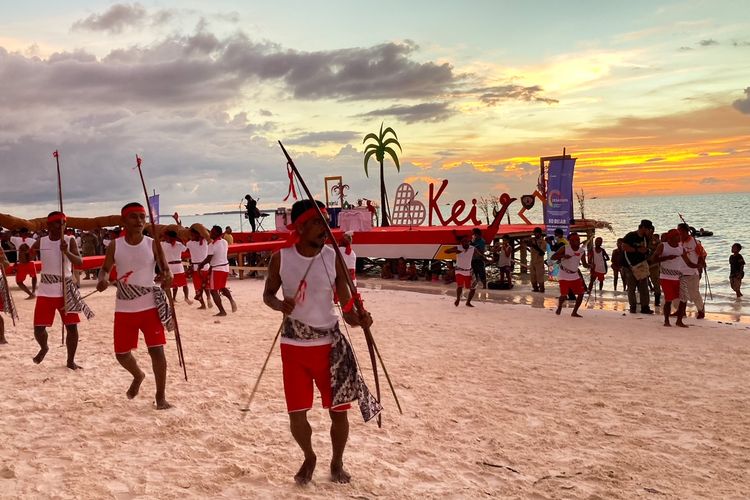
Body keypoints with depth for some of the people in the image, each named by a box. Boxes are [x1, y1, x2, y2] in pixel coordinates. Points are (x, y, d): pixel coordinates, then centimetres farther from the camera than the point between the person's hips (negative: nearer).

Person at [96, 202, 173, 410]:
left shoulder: (152, 244, -3)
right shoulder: (115, 245, 1)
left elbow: (164, 267, -5)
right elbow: (106, 268, 5)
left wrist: (167, 277, -29)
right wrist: (102, 279, -19)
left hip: (150, 306, -2)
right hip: (124, 308, 2)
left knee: (157, 350, -8)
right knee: (121, 353, 9)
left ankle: (161, 396, 6)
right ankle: (138, 376, 43)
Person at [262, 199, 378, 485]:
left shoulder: (334, 258, -6)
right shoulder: (280, 258, -6)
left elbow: (346, 305, -3)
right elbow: (267, 294, 7)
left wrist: (358, 318, -26)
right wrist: (279, 304, -17)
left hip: (330, 345, 0)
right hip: (293, 346, 0)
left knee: (339, 411, 5)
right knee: (296, 414, 5)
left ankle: (337, 462, 30)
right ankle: (309, 458, 34)